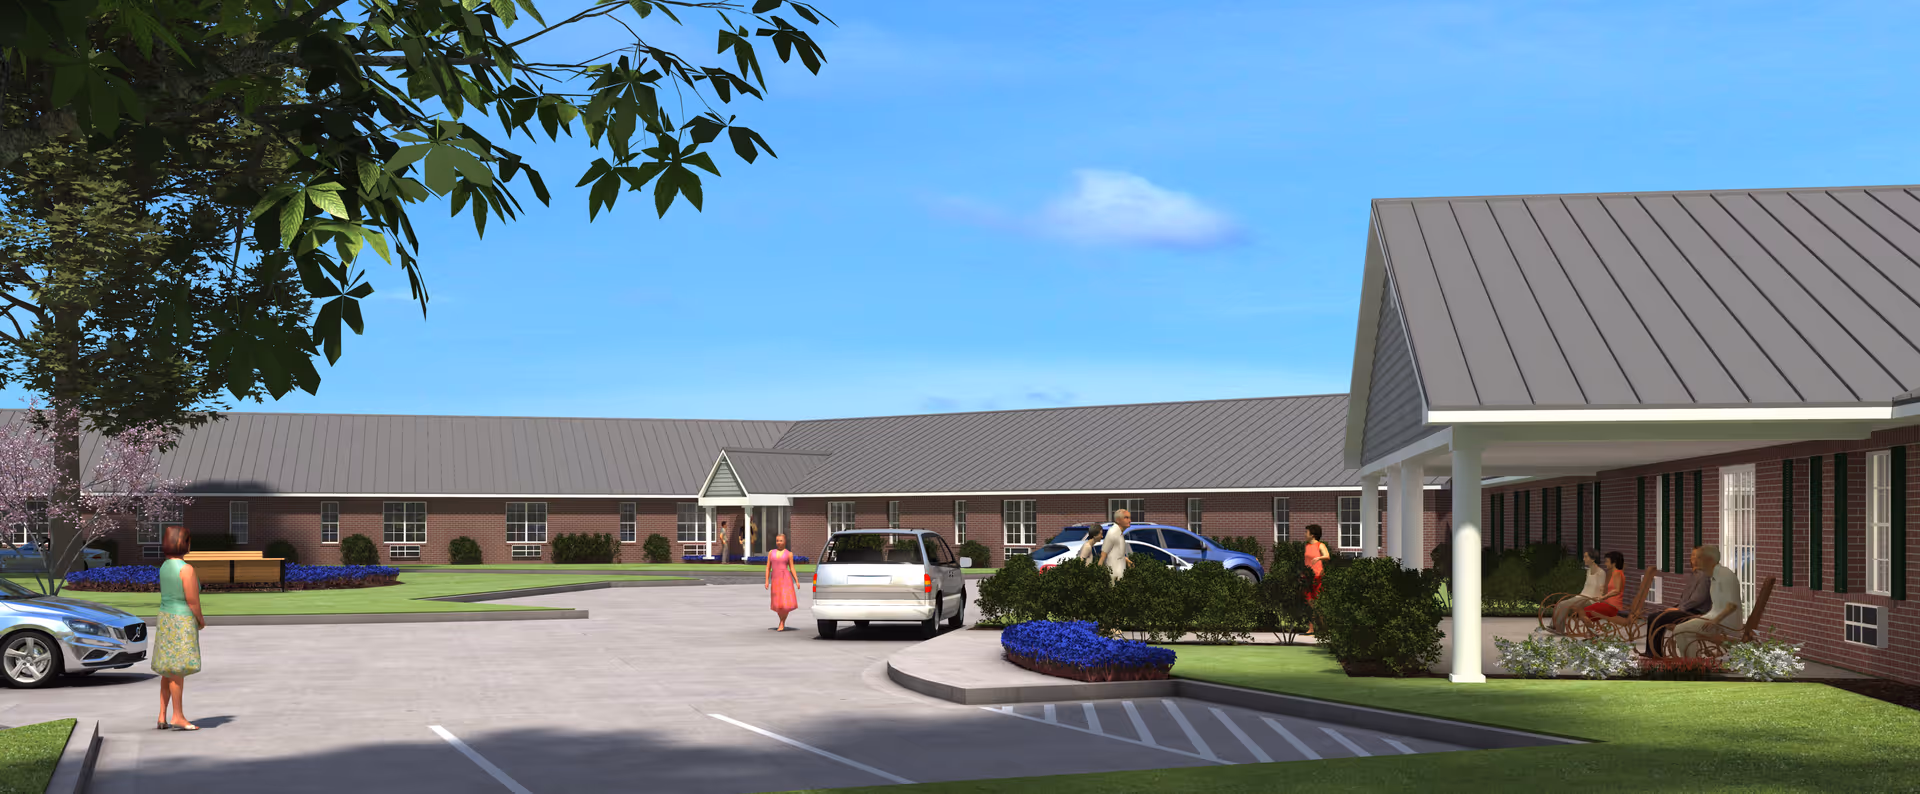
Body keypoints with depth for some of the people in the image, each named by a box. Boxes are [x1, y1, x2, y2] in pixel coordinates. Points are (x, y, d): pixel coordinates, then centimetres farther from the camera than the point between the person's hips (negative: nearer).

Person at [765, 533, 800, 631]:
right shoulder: (771, 553, 10)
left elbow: (792, 568, 3)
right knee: (777, 604, 7)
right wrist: (767, 581, 1)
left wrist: (797, 581, -4)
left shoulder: (789, 554, 4)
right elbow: (768, 568, 9)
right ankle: (782, 622, 26)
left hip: (785, 579, -3)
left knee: (785, 602, -13)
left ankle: (782, 624, -5)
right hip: (775, 579, 3)